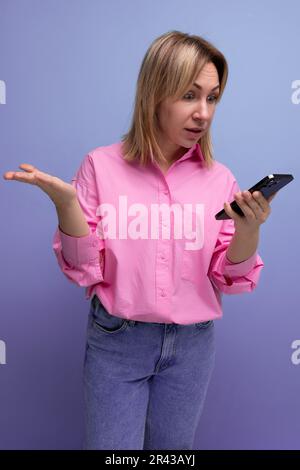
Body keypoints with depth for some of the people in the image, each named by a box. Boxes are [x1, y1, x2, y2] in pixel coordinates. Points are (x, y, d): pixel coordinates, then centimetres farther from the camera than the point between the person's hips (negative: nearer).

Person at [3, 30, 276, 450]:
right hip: (115, 340, -2)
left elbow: (230, 280, -4)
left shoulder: (219, 179, -4)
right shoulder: (102, 166, -10)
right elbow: (85, 271, -9)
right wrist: (65, 202, -24)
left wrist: (250, 227, -22)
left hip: (191, 343, 3)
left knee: (173, 446, 22)